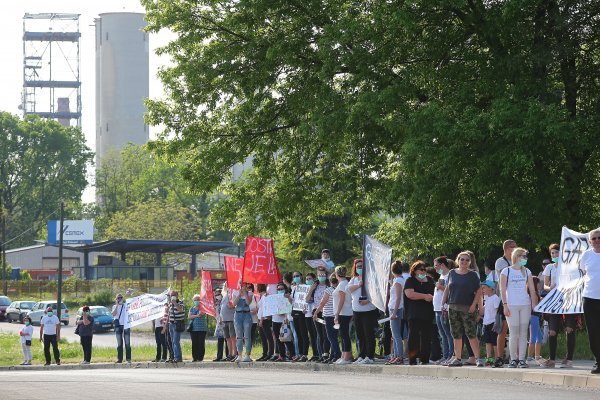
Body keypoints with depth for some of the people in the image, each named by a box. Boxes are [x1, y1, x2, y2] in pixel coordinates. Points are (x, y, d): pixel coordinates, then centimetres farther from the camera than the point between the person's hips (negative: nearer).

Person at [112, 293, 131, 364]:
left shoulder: (126, 305, 8)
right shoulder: (115, 307, 9)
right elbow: (113, 314, -9)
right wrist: (117, 305, -10)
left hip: (126, 325, -1)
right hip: (118, 326, 1)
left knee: (127, 343, -4)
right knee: (119, 344, 2)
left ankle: (128, 358, -3)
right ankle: (120, 358, 3)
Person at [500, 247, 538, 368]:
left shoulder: (526, 272, 12)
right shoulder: (506, 271, 2)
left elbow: (532, 289, 12)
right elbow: (502, 290, 0)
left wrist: (534, 304, 3)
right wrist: (505, 305, -8)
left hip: (525, 305, 3)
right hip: (512, 306, -3)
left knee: (523, 333, -1)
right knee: (514, 333, -6)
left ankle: (521, 359, 0)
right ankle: (513, 359, 1)